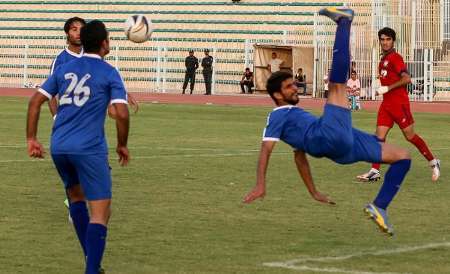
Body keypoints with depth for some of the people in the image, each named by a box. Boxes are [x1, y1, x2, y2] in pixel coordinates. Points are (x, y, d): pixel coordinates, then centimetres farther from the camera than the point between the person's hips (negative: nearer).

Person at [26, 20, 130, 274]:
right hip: (90, 149, -6)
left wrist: (32, 138, 12)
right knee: (100, 213, -4)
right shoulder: (109, 73, -1)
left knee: (76, 195, 27)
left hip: (59, 146, 6)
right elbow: (122, 113, -12)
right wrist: (122, 145, 3)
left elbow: (36, 101, 8)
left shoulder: (65, 69, 13)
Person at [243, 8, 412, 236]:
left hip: (345, 144, 9)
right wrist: (260, 186, -17)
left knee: (403, 157, 9)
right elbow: (266, 150, -3)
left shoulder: (296, 113, 37)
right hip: (329, 137, -9)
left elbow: (300, 155, 38)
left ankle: (379, 207, -1)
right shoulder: (278, 115, 10)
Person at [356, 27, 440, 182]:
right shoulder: (383, 60, 16)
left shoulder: (395, 58, -12)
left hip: (399, 103, -8)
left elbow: (406, 79, -21)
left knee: (410, 136, -1)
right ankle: (375, 171, -5)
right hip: (386, 104, 8)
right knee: (379, 136, -2)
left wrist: (387, 88, -20)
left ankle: (433, 162, 13)